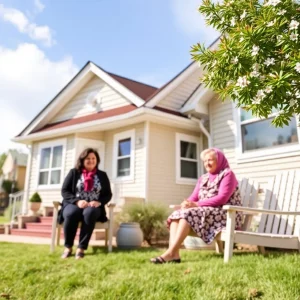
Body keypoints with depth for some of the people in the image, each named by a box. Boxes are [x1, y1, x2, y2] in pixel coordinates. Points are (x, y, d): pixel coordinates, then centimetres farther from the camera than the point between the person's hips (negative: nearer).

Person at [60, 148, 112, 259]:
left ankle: (81, 248, -30)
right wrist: (77, 201, -15)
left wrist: (99, 202, -12)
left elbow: (108, 194, 9)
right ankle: (68, 247, -17)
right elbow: (64, 191, 2)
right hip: (74, 204, 0)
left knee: (89, 213, -36)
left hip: (93, 207, 1)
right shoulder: (74, 172, 8)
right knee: (71, 214, -35)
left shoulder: (102, 175, 12)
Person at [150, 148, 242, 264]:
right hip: (204, 212, 7)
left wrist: (197, 204, -21)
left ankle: (170, 253, -35)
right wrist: (187, 203, -13)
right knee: (176, 214, -17)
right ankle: (174, 254, -35)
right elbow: (193, 197, 12)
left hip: (225, 214, -7)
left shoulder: (227, 174, -2)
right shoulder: (203, 178, 20)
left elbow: (222, 198, -16)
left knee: (189, 214, -29)